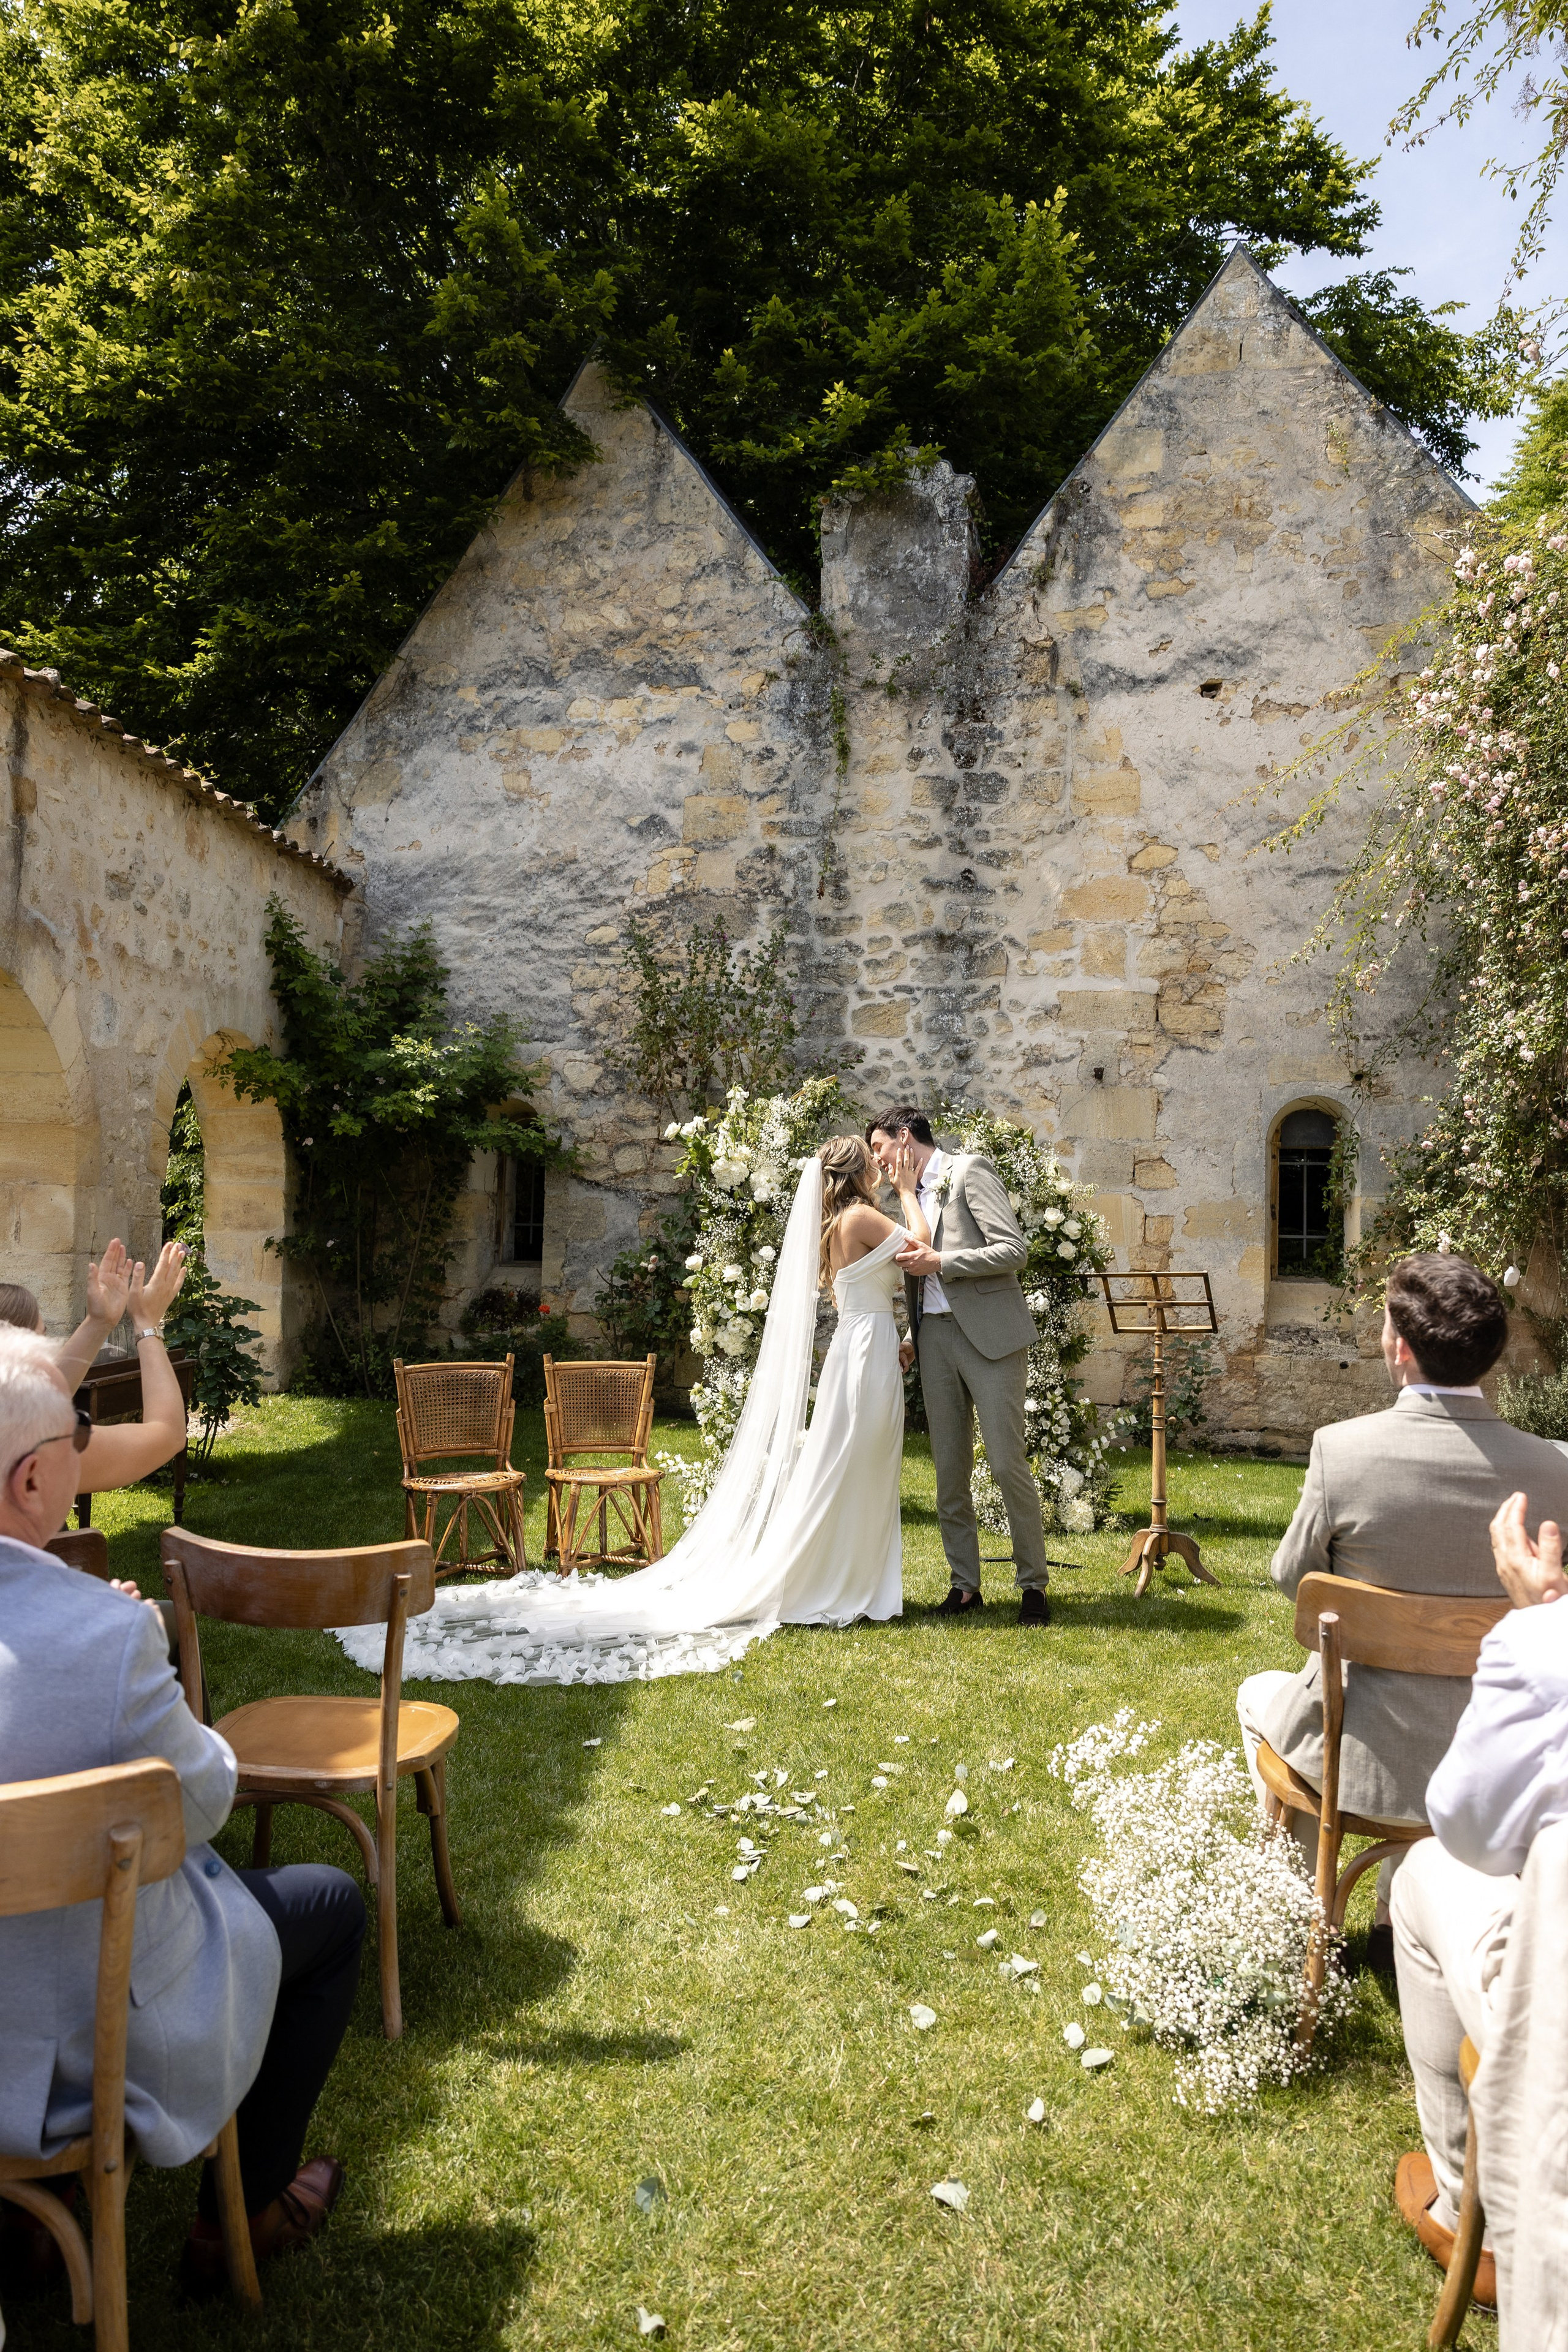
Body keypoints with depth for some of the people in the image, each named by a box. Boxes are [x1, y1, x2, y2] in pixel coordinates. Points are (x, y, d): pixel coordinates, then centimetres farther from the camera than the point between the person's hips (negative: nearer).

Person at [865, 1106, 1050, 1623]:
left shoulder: (970, 1170, -3)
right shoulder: (914, 1192, 19)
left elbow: (1014, 1249, -12)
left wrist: (940, 1263, -14)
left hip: (989, 1333, -7)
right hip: (936, 1337, 7)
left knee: (1008, 1462, -6)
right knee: (950, 1469, 7)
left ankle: (1033, 1584, 8)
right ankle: (964, 1585, 16)